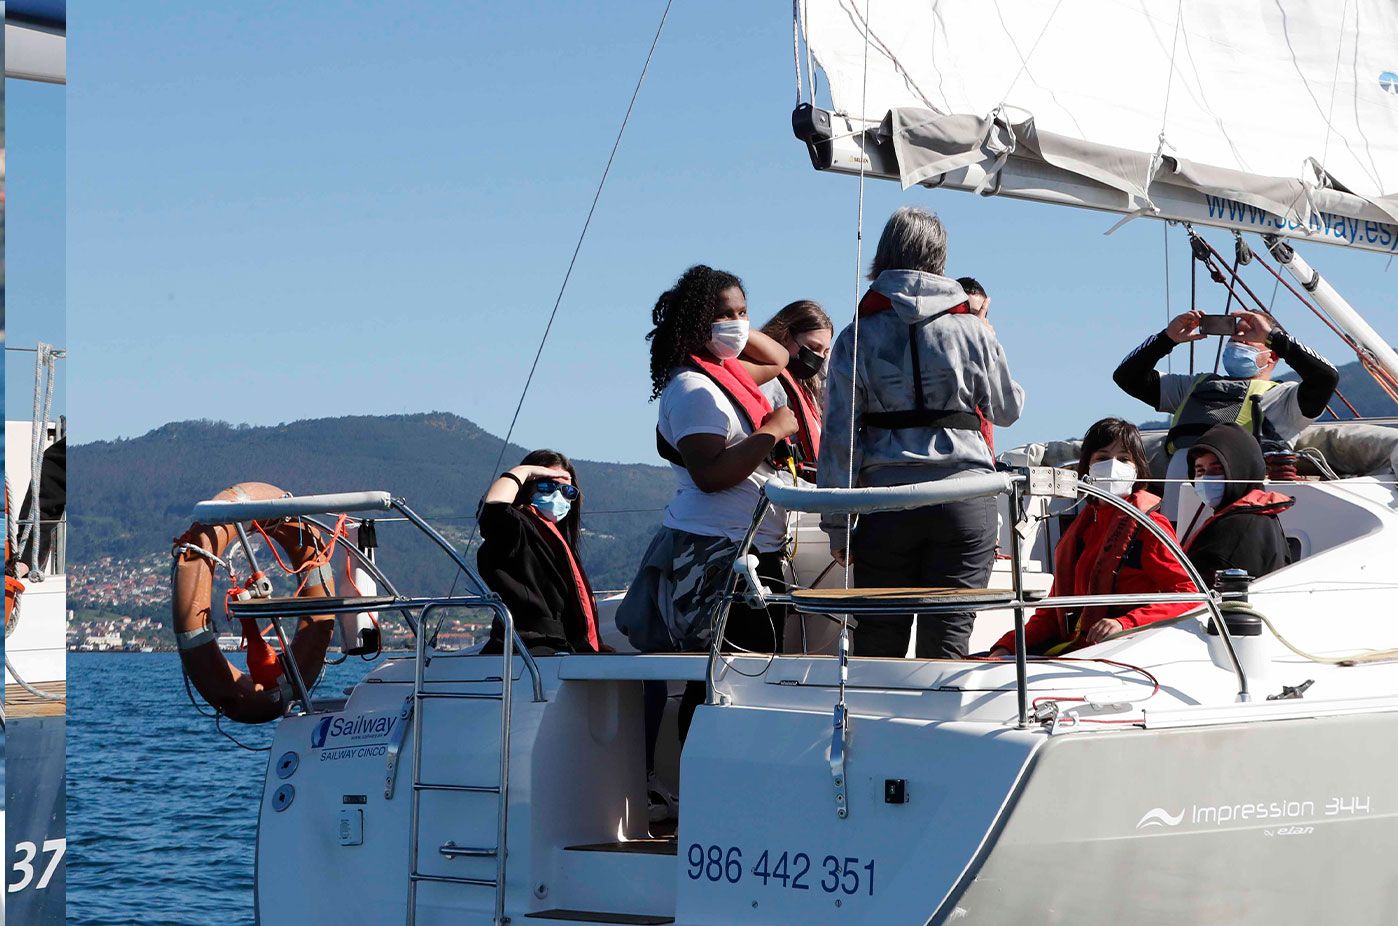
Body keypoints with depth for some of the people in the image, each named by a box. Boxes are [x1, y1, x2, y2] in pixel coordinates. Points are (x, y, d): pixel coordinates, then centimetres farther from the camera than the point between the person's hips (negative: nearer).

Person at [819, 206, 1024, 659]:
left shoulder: (858, 337, 1)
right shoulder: (974, 332, 3)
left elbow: (840, 436, -1)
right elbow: (1007, 409, 16)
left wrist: (837, 527, 3)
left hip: (888, 500, 0)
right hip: (967, 500, 0)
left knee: (879, 639, 6)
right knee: (948, 637, 1)